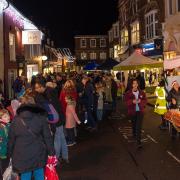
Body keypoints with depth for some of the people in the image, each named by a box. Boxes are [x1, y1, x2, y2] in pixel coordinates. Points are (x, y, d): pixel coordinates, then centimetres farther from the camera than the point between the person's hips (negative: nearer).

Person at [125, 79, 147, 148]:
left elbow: (145, 100, 3)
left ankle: (139, 141, -10)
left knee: (139, 126, -9)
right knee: (134, 124, 19)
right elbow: (126, 101, -6)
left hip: (140, 111, -1)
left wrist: (140, 101, -17)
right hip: (132, 111, 1)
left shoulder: (141, 92, 1)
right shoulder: (128, 93, -3)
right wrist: (132, 101, -24)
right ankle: (134, 135, 48)